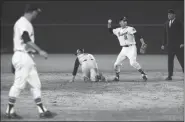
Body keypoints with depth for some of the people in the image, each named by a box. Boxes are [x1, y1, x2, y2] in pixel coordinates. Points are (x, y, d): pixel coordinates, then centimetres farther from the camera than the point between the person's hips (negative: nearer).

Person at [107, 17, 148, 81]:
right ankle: (117, 77, 20)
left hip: (131, 48, -6)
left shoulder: (130, 29, -6)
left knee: (133, 62, -24)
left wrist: (143, 43, -24)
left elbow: (138, 36, -12)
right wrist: (109, 23, 7)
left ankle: (143, 74, -16)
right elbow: (110, 30, 23)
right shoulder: (118, 30, 9)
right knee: (117, 64, 3)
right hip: (124, 49, 6)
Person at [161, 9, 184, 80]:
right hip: (170, 45, 5)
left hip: (178, 45, -5)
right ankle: (170, 75, 5)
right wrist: (164, 44, 12)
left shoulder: (179, 23, -2)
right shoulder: (166, 23, 13)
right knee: (170, 61, 3)